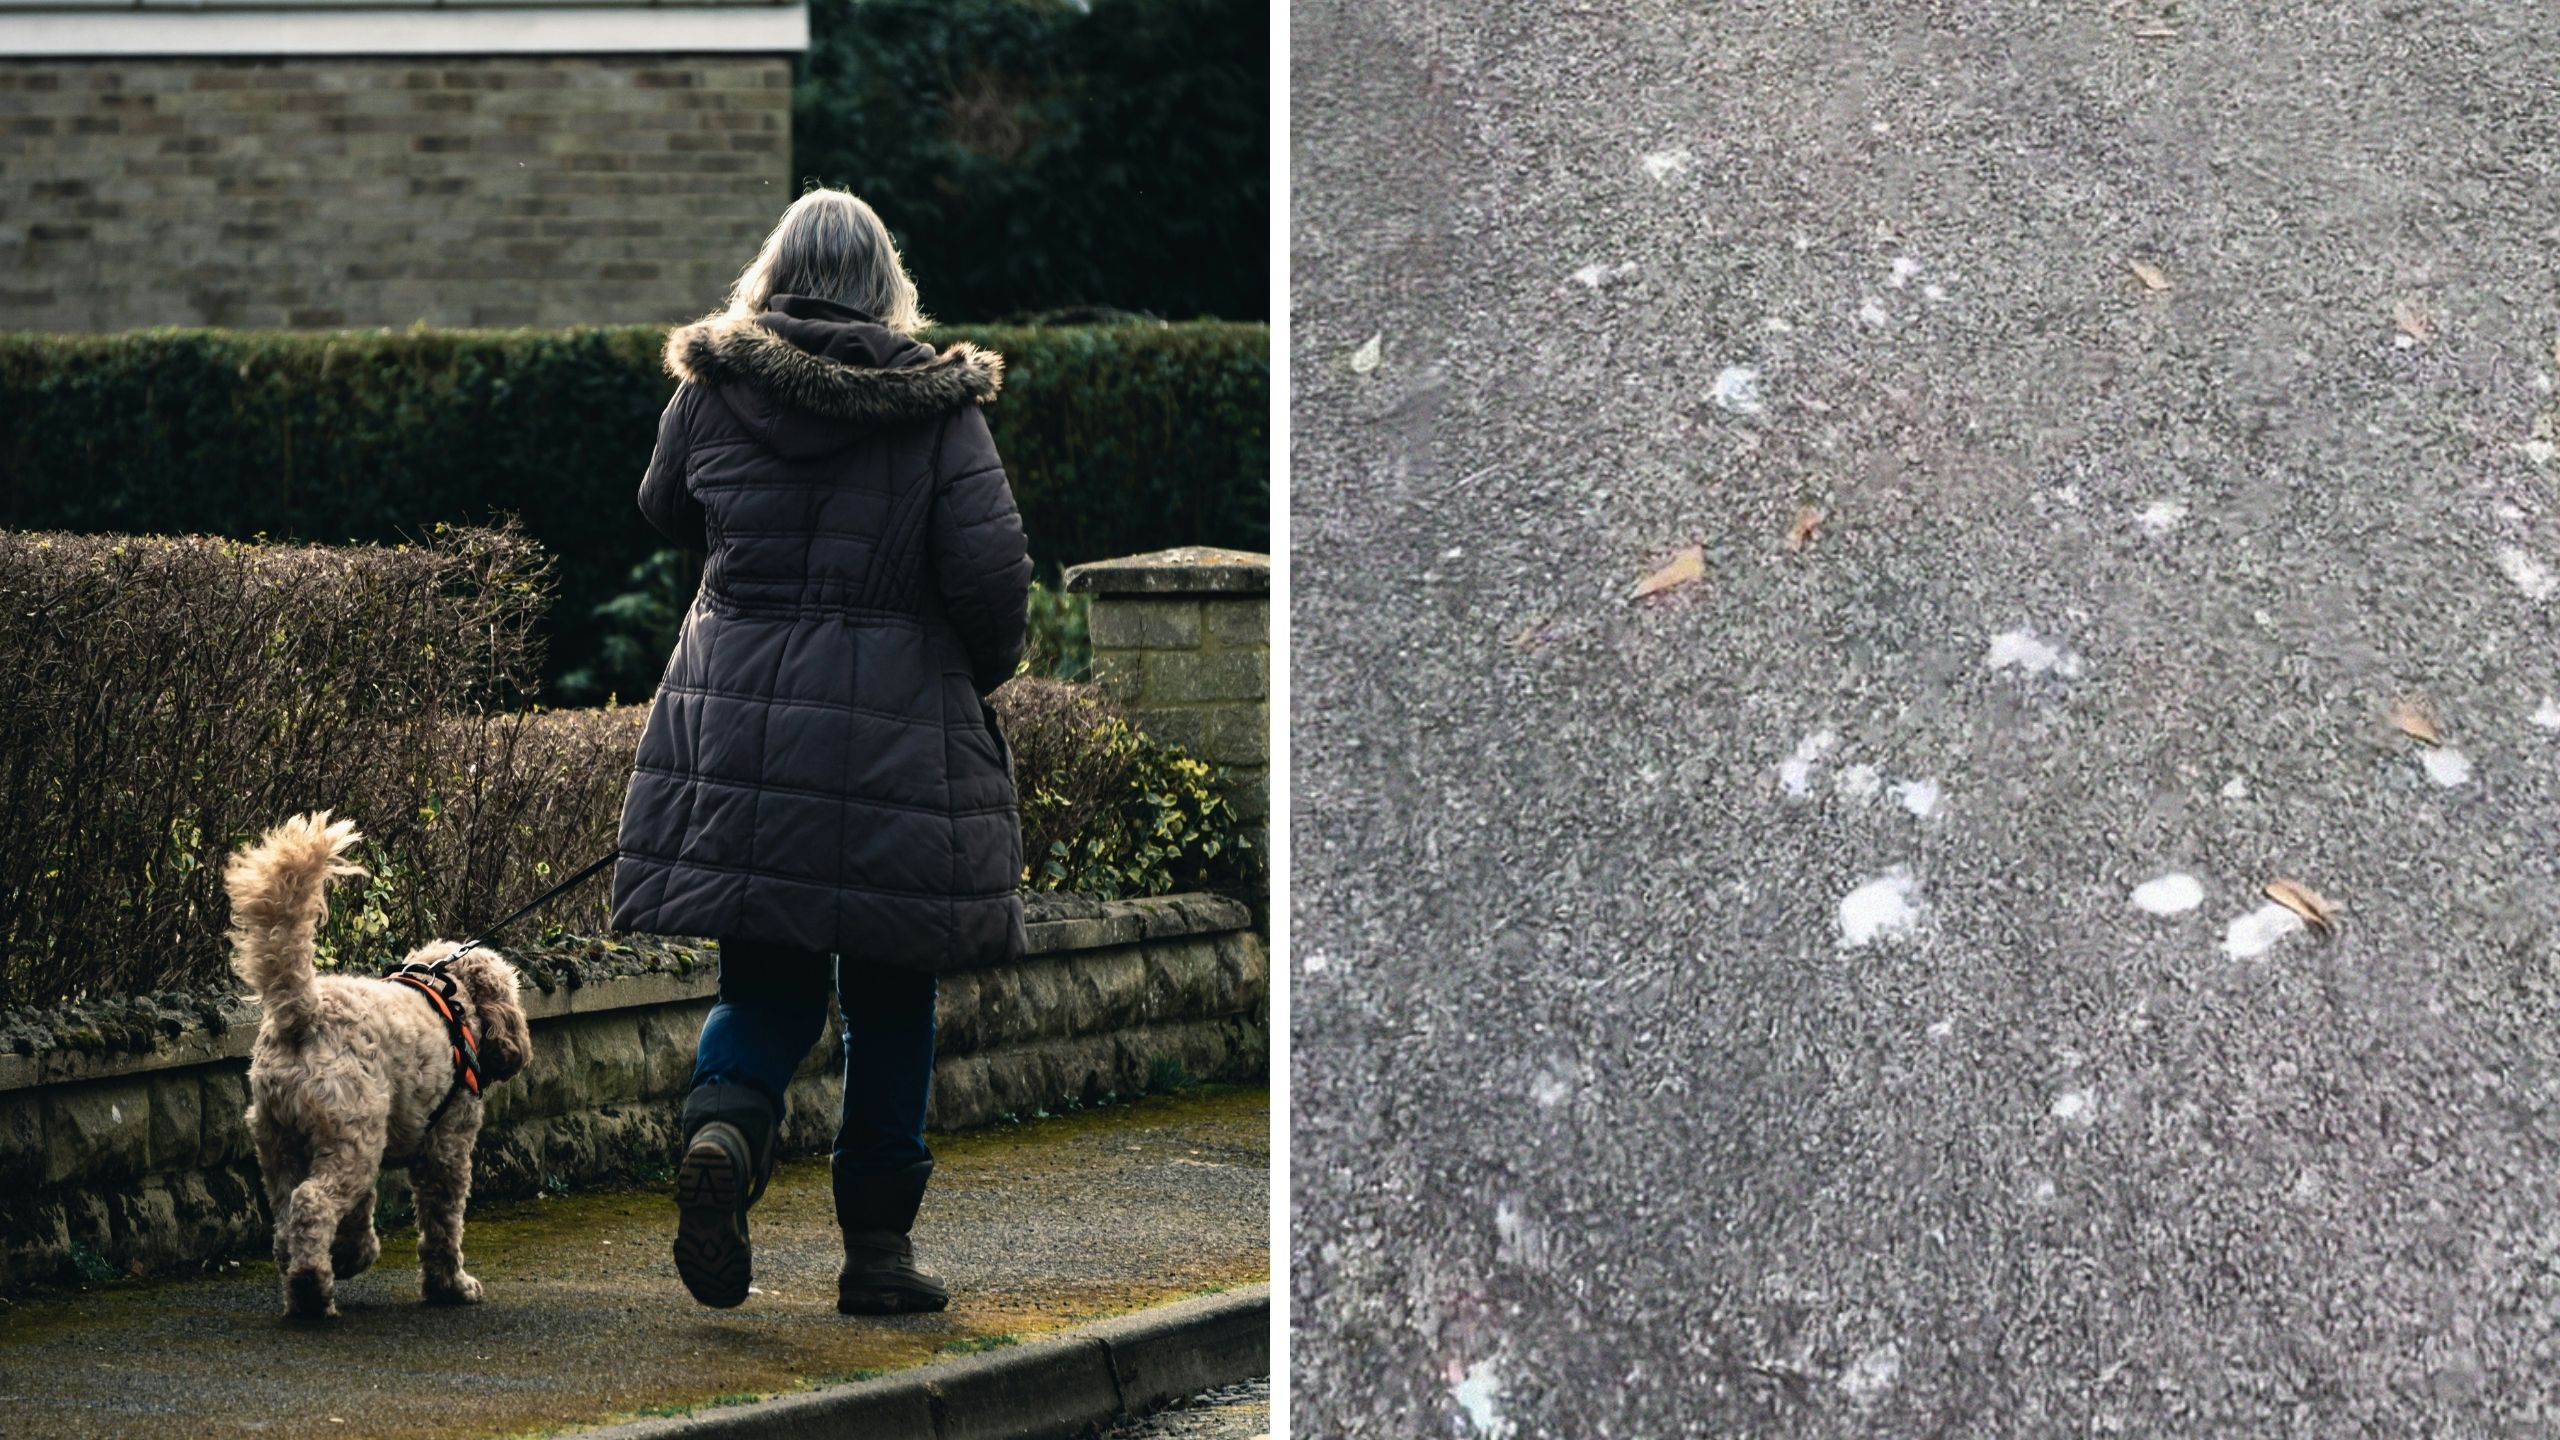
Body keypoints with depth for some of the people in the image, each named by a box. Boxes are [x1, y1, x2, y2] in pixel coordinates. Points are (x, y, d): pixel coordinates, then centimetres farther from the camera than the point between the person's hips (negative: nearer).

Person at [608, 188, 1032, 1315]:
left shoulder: (714, 387, 2)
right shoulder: (938, 407, -3)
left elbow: (666, 513, 20)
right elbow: (992, 573, -10)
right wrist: (981, 673, 9)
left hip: (733, 718, 2)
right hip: (900, 740, -2)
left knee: (766, 980, 12)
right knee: (891, 996, 10)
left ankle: (722, 1125, -19)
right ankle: (878, 1251, 12)